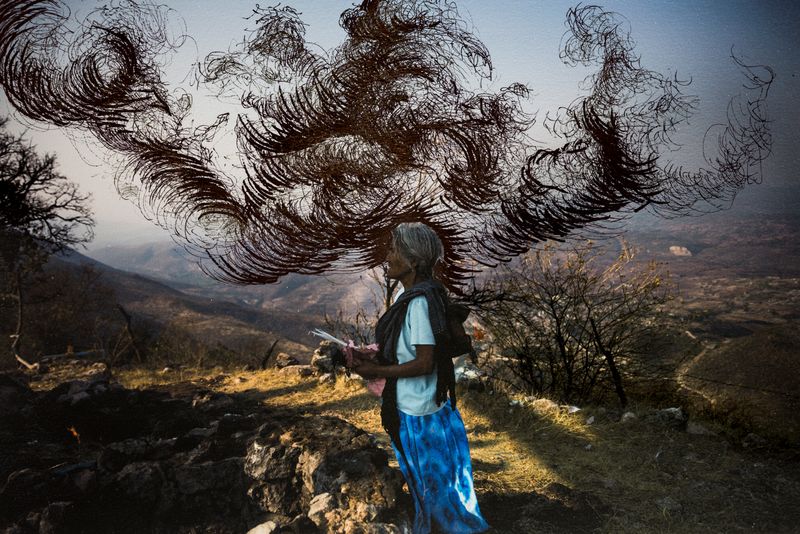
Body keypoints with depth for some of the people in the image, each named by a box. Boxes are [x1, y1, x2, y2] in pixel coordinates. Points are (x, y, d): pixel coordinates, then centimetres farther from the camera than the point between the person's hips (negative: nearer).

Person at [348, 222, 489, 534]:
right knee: (433, 482, 26)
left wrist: (376, 371, -17)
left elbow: (424, 363, -25)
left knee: (432, 484, 13)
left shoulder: (418, 302, -26)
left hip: (417, 414, -9)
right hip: (424, 406, 9)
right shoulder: (425, 294, 2)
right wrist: (373, 359, 3)